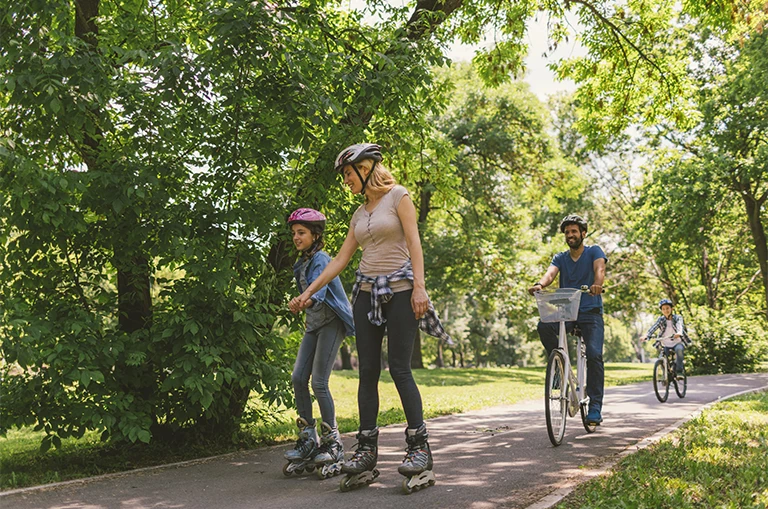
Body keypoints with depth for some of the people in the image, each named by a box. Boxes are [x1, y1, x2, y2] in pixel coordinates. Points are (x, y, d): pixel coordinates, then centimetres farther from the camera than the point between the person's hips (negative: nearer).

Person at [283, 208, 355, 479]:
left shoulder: (321, 259, -14)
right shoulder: (302, 262, 12)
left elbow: (319, 289, -34)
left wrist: (308, 301, -52)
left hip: (331, 323, -8)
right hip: (313, 325, 8)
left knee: (319, 383, -11)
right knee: (298, 378, -2)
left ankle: (333, 443, -2)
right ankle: (308, 438, 7)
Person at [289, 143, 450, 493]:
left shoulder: (398, 196, -1)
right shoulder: (359, 214, 17)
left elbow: (414, 243, -8)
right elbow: (340, 259, 17)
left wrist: (419, 286, -18)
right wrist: (308, 292, 14)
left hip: (399, 288, -6)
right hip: (367, 290, 6)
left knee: (399, 369, -8)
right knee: (367, 371, 2)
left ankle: (419, 447, 1)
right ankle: (366, 450, 6)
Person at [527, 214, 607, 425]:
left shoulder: (594, 252, 4)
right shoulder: (560, 258, 12)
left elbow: (599, 268, -18)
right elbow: (551, 273, -9)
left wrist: (597, 284, -42)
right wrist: (540, 284, -33)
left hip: (591, 313, -3)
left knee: (594, 355, -19)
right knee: (544, 325, -28)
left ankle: (595, 408, -14)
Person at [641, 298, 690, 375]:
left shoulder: (677, 318, -1)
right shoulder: (660, 320, 3)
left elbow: (680, 326, -23)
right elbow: (653, 328, -14)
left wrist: (679, 333, -47)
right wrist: (646, 336, -34)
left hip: (677, 343, -2)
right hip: (665, 345, 2)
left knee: (679, 349, -34)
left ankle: (679, 371, -25)